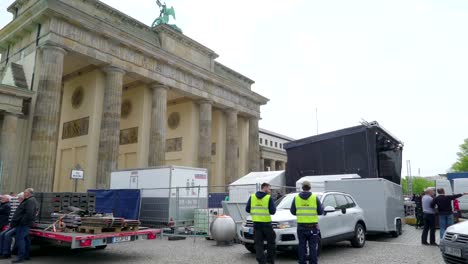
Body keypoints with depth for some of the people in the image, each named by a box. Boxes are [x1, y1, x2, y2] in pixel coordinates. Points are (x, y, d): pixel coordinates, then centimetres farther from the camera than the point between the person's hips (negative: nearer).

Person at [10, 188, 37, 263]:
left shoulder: (30, 201, -15)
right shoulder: (29, 200, 21)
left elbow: (29, 213, -27)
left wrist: (22, 222, -22)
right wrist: (14, 222, 20)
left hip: (24, 224, -11)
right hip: (24, 223, 11)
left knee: (19, 238, -12)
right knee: (25, 239, 13)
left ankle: (21, 257, -11)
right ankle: (26, 255, 20)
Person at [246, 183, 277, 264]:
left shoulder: (252, 197, 4)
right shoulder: (269, 198, -7)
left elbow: (247, 209, 6)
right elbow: (272, 211, -9)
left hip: (256, 224, 3)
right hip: (266, 224, -3)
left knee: (258, 243, 6)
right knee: (271, 242, 14)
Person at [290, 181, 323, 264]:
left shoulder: (296, 198, 0)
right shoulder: (315, 198, -3)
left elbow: (293, 211, 5)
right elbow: (320, 212, 0)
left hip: (301, 226, 1)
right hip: (312, 226, -1)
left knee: (302, 246, 9)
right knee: (312, 246, 6)